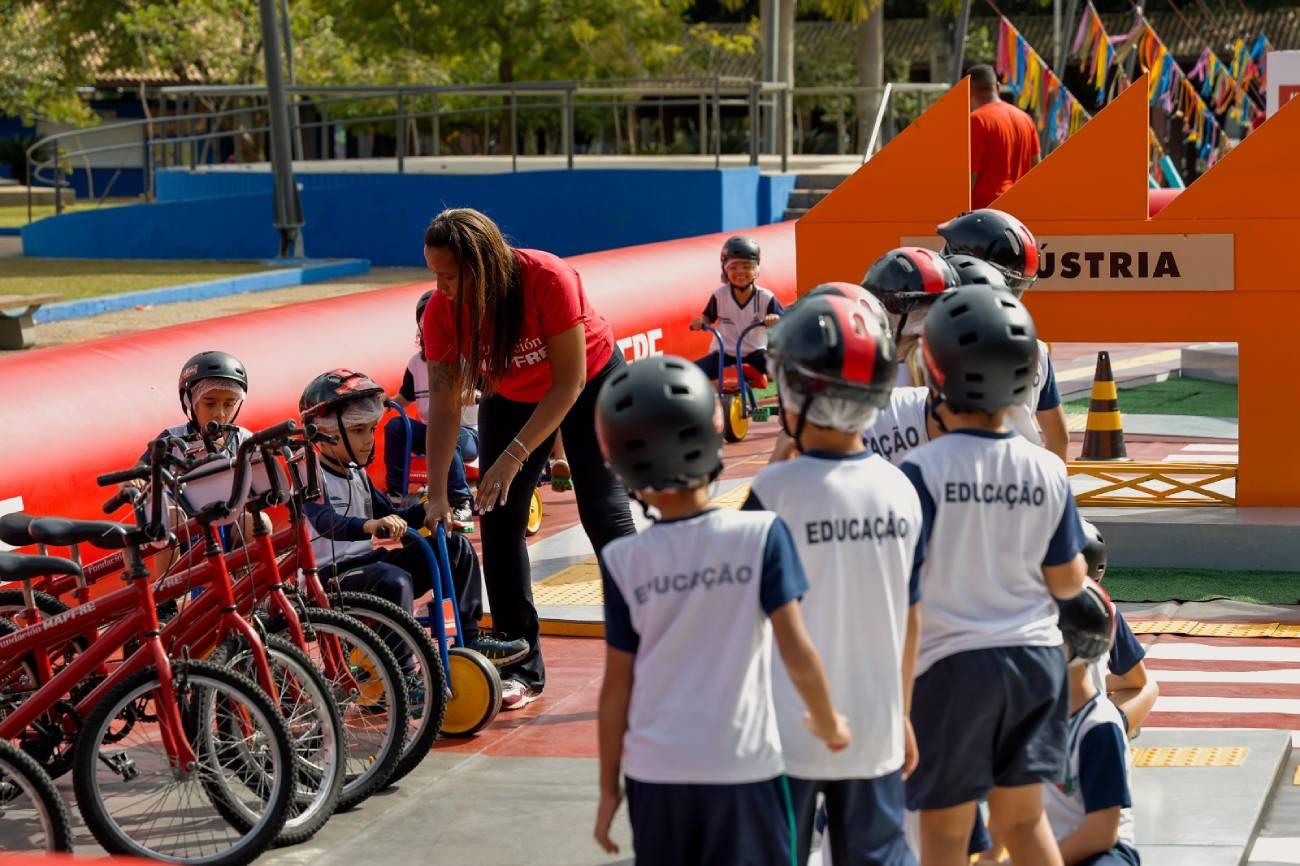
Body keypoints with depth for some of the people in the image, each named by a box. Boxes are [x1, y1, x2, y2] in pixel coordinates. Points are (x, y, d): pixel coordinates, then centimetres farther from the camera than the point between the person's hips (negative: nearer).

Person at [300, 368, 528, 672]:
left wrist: (427, 510, -3)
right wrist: (371, 525, -49)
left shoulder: (358, 474, 17)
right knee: (394, 580, -39)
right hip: (332, 575, -9)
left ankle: (470, 637, 3)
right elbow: (327, 523, -30)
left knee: (456, 546, 2)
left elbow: (393, 521, 18)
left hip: (366, 561, 9)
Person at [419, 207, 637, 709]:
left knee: (602, 511, -13)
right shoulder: (441, 312, -24)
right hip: (511, 396, 4)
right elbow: (444, 404, -23)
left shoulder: (548, 279, -36)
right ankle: (521, 667, 2)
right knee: (499, 520, -6)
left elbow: (569, 381, -32)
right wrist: (436, 493, -31)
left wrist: (514, 455, -37)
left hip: (591, 381, -4)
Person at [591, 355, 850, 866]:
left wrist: (608, 787, 9)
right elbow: (797, 652, -11)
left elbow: (617, 687, -1)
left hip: (656, 771, 1)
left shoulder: (623, 561, -6)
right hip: (743, 767, -1)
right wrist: (827, 724, 7)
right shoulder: (760, 536, -10)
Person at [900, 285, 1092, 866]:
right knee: (1024, 819, 18)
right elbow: (1069, 582, 4)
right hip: (1036, 655, 4)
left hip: (952, 663, -4)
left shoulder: (923, 471, -16)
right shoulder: (1047, 471, -4)